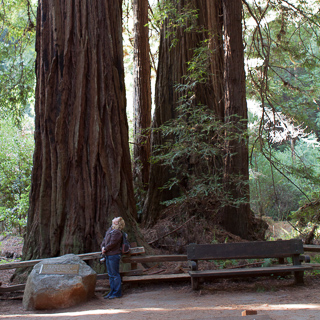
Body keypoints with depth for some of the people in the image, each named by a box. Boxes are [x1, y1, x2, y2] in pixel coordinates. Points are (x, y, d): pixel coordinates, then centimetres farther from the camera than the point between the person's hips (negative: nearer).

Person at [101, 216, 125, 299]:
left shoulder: (117, 232, -16)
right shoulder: (110, 229, 13)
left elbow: (112, 243, -20)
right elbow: (105, 240, 17)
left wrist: (105, 249, -8)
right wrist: (102, 247, 0)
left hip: (114, 255, -10)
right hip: (108, 255, 10)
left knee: (115, 274, -3)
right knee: (110, 274, 15)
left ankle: (117, 293, 5)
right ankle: (112, 291, 23)